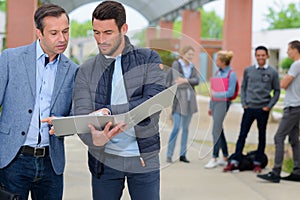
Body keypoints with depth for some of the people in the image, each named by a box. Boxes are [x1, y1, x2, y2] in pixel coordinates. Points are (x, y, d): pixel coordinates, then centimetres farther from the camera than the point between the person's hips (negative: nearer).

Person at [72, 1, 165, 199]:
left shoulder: (149, 59, -1)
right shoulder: (86, 70, 3)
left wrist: (109, 111, -24)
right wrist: (94, 138, -29)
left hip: (144, 158, -1)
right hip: (104, 160, 2)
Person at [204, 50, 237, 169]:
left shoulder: (231, 74, -9)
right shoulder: (218, 72, 13)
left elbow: (230, 93, -11)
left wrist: (216, 94, -15)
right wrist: (210, 106, 19)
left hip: (223, 103, -8)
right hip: (215, 102, 8)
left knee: (216, 130, -9)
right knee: (219, 130, 11)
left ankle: (214, 158, -4)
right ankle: (225, 158, 19)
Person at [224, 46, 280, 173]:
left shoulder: (273, 72, 2)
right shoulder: (248, 70, 7)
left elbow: (277, 91, 6)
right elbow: (243, 87, 13)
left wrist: (269, 106, -4)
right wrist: (244, 103, 2)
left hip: (263, 109, -1)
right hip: (249, 108, 1)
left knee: (262, 136, 7)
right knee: (242, 135, -1)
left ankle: (257, 163, 15)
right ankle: (234, 161, 2)